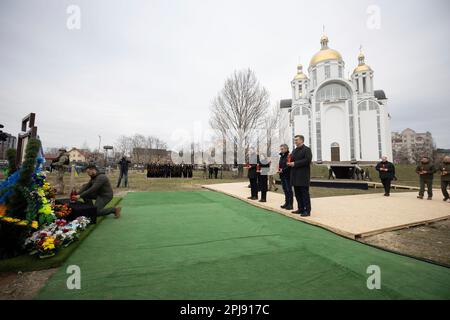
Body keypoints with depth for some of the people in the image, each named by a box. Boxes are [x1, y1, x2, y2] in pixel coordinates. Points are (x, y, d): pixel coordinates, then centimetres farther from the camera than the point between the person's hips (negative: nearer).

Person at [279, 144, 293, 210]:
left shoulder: (289, 156, -11)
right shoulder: (281, 156, 17)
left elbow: (289, 166, -18)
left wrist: (283, 170, -17)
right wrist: (279, 169, 4)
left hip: (287, 176, -8)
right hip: (282, 176, 8)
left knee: (289, 190, -3)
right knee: (285, 190, 13)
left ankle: (290, 204, 3)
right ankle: (287, 203, 22)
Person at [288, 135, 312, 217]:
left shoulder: (307, 149, -5)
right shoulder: (294, 150, 19)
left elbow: (307, 160, -18)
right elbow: (292, 160, 24)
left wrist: (295, 163, -18)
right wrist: (290, 163, 0)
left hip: (303, 176, -8)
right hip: (295, 176, 8)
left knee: (305, 193, -4)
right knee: (297, 193, 12)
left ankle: (307, 211, 3)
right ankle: (301, 209, 22)